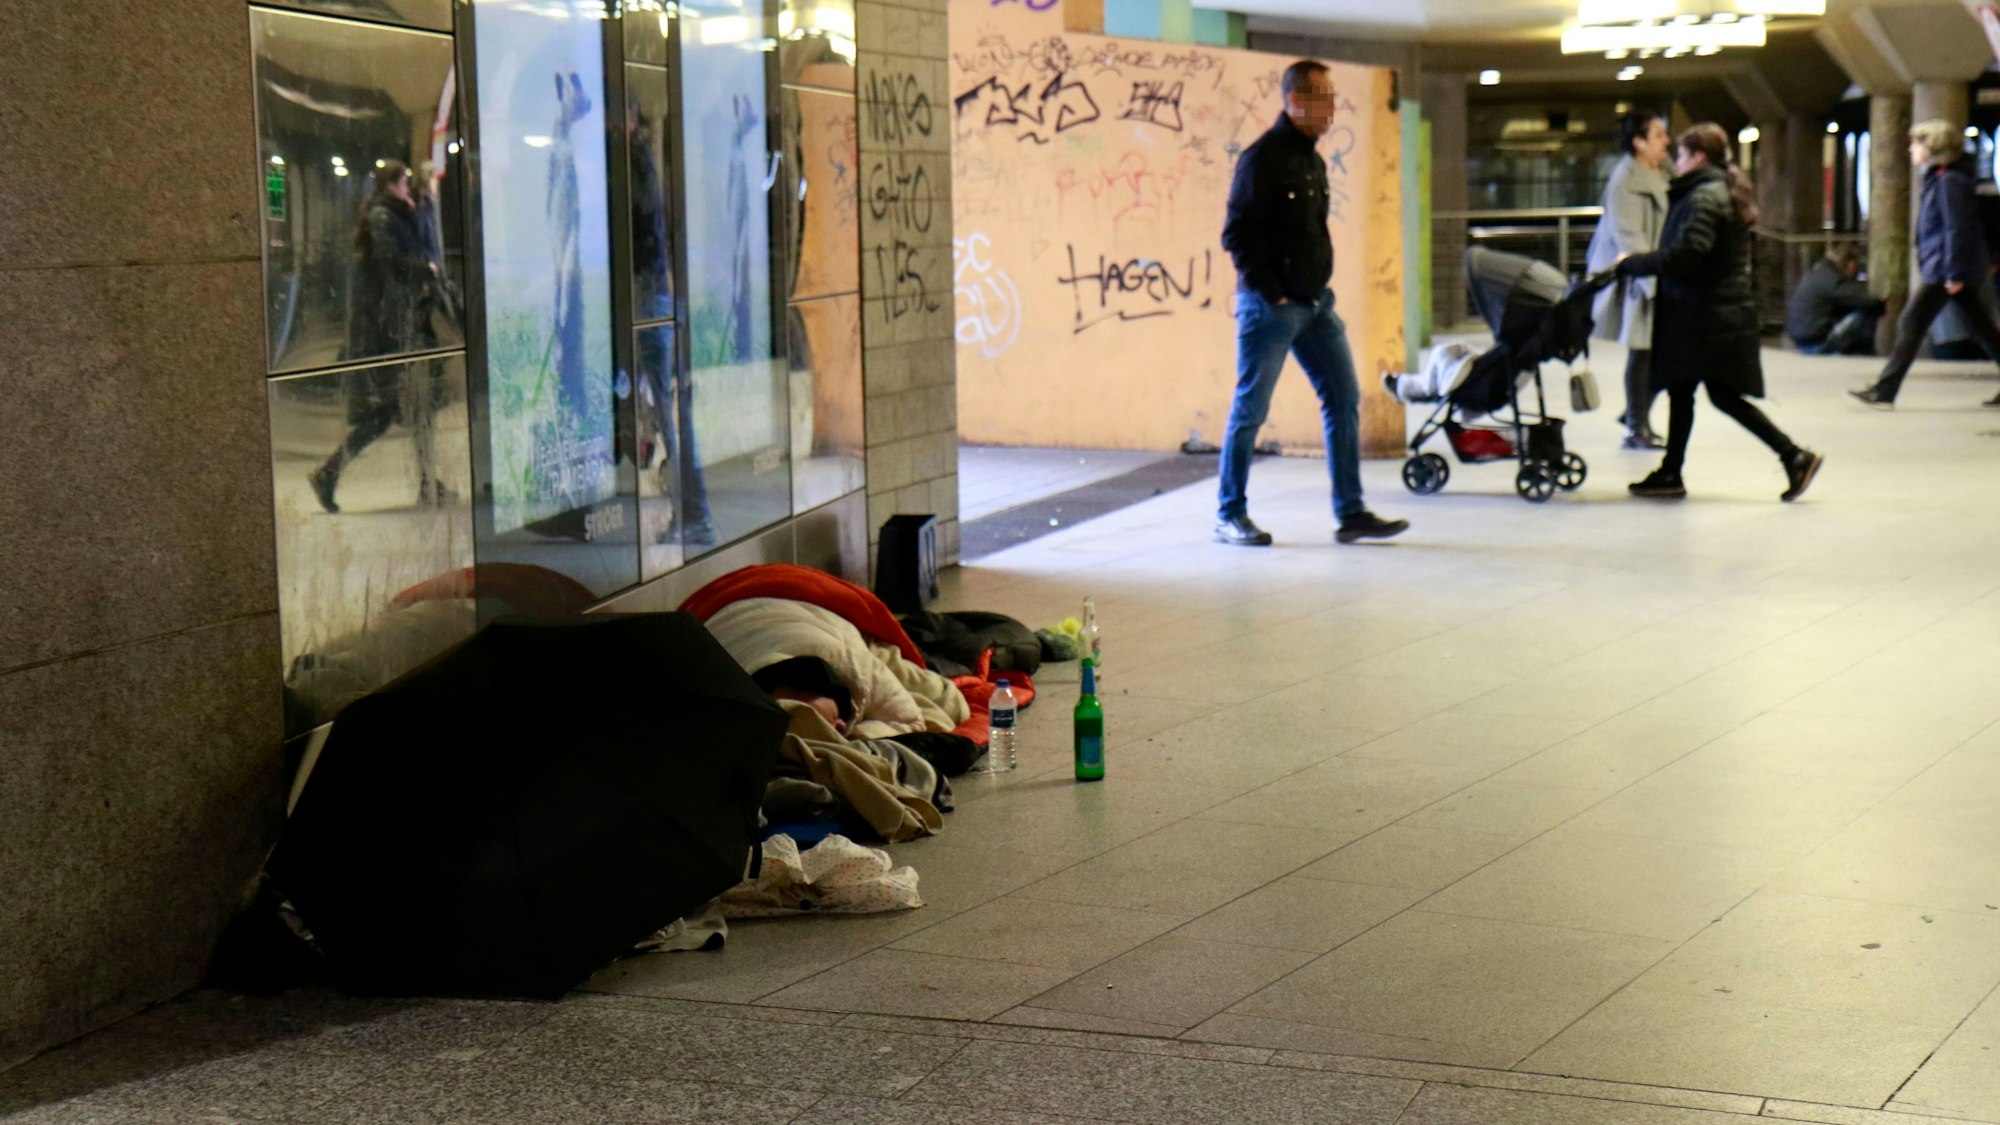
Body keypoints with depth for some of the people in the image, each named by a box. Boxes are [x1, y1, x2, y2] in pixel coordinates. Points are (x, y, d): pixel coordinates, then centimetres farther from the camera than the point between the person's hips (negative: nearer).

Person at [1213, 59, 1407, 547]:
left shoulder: (1313, 160, 14)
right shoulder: (1263, 157, -12)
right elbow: (1237, 234, -15)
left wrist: (1319, 288, 10)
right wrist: (1271, 293, -16)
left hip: (1315, 304, 8)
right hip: (1270, 305, -8)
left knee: (1344, 400, 4)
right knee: (1250, 410, 0)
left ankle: (1350, 514, 7)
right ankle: (1230, 517, 9)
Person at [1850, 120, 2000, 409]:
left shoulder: (1949, 181, -15)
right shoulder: (1937, 178, 14)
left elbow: (1957, 228, -20)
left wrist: (1954, 273, -22)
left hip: (1942, 270, -10)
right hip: (1953, 270, 10)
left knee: (1911, 324, -8)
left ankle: (1883, 392, -6)